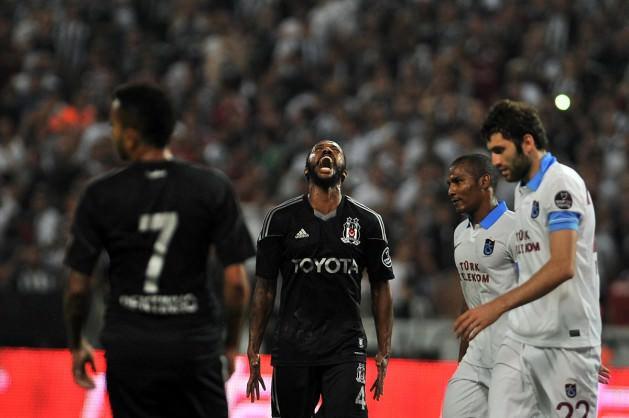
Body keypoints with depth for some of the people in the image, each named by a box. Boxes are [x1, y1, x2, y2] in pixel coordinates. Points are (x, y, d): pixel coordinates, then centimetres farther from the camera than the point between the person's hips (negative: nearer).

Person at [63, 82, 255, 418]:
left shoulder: (100, 195, -4)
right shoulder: (213, 188, -3)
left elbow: (78, 288, -1)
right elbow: (237, 283, -5)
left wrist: (76, 345, 15)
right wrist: (232, 343, 9)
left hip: (129, 349, 0)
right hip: (195, 346, 0)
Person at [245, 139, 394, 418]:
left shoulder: (367, 222, 6)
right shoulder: (281, 218, 4)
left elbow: (381, 290, 10)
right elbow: (264, 288, 6)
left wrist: (384, 353, 4)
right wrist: (253, 351, 2)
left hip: (345, 349, 0)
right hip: (292, 349, 0)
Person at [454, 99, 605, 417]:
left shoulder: (561, 182, -11)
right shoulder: (522, 190, 18)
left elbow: (563, 267, -22)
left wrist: (497, 306, -26)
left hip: (566, 343, -8)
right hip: (520, 340, 8)